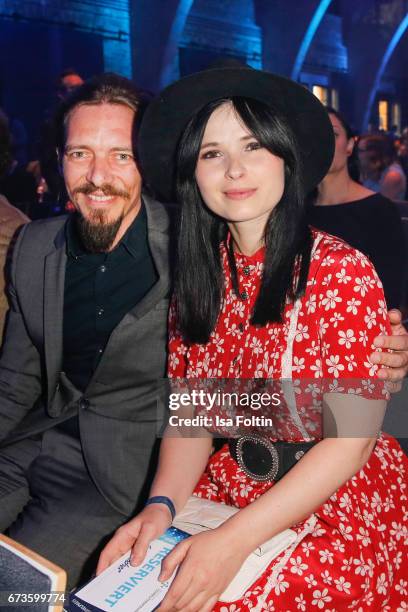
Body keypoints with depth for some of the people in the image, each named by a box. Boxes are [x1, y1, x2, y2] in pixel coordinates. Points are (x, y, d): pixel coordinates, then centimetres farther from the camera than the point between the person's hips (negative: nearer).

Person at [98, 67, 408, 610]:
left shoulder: (341, 270, -15)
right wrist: (161, 505, -15)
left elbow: (351, 439, -17)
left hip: (342, 506, -4)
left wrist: (233, 543, -22)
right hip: (230, 493, 4)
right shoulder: (199, 278, 2)